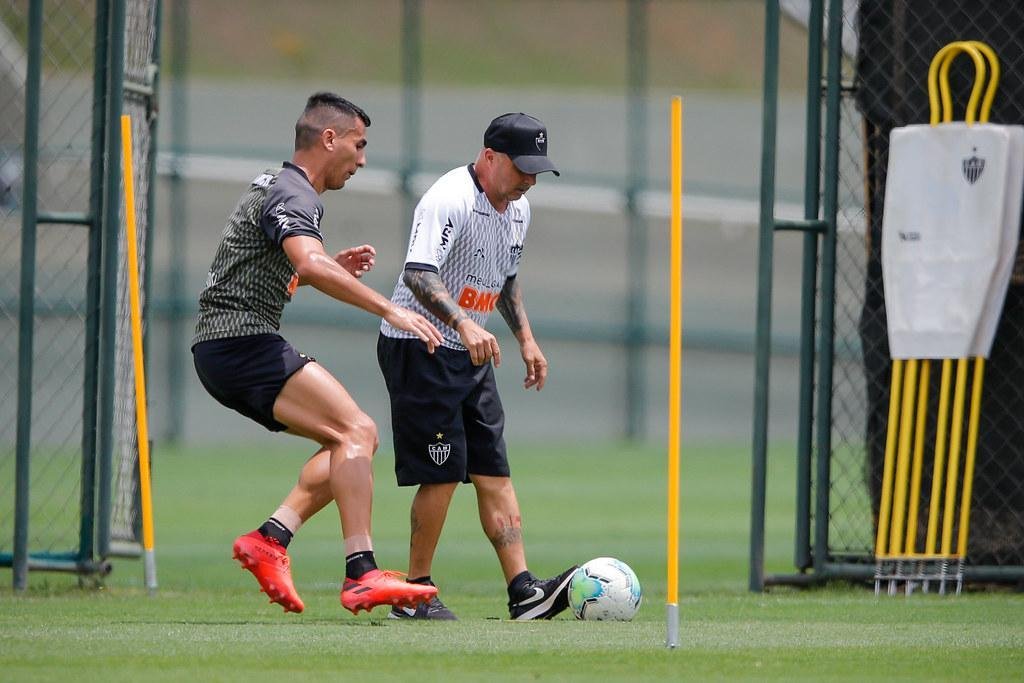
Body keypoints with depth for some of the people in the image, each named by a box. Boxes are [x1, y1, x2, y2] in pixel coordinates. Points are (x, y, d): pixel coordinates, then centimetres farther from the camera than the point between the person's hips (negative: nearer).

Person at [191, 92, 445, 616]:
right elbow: (310, 264, -31)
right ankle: (362, 576, -28)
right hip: (242, 342, -10)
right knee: (356, 431, -19)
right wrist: (390, 310, -33)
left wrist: (335, 268, 20)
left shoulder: (274, 186, 22)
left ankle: (270, 538, -3)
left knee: (354, 438, 8)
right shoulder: (292, 195, -11)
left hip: (220, 351, 10)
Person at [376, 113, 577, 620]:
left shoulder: (517, 209, 9)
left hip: (471, 354, 9)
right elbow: (417, 274, -34)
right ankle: (415, 594, 1)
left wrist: (526, 338, 18)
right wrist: (464, 324, -46)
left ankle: (523, 592, -5)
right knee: (443, 474, -10)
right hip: (420, 347, -9)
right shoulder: (449, 200, -20)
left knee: (494, 472, 1)